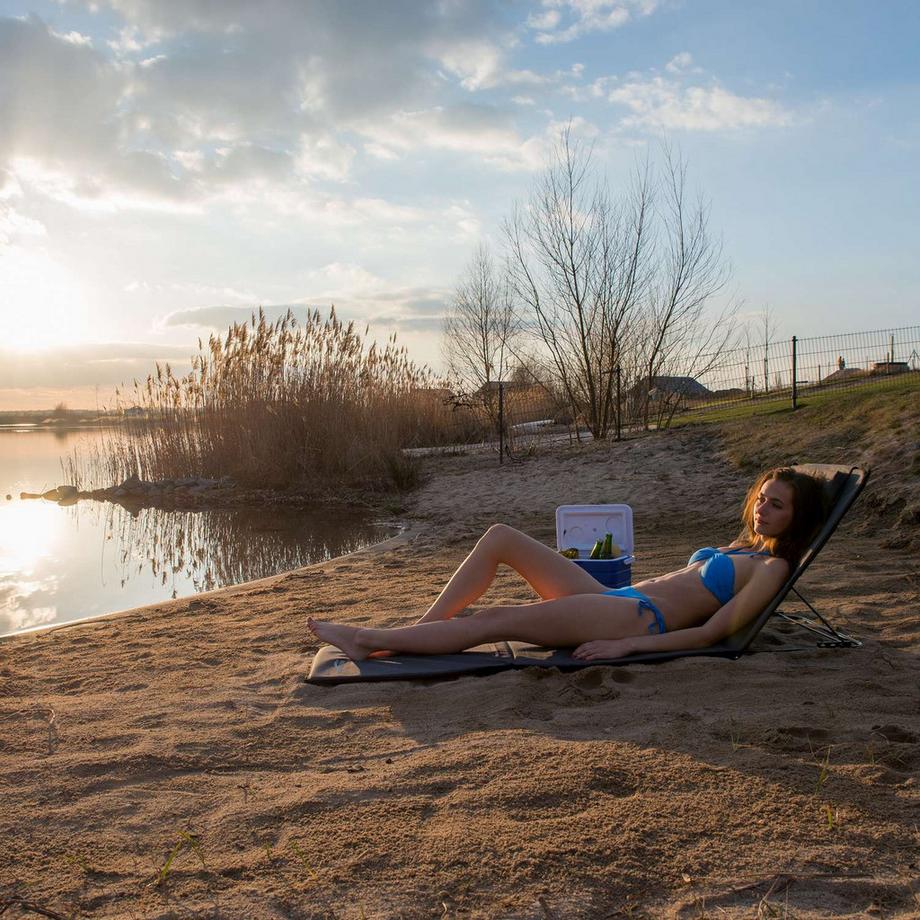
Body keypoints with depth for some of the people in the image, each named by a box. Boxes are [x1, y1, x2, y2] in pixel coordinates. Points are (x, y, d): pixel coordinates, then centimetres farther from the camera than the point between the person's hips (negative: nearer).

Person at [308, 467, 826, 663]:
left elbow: (714, 632, -13)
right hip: (611, 598, 9)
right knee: (500, 537, -1)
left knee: (494, 621, -20)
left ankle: (368, 640, -12)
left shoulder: (772, 566, -2)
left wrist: (628, 645, -20)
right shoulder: (739, 549, 24)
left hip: (638, 618, -9)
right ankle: (419, 630, -2)